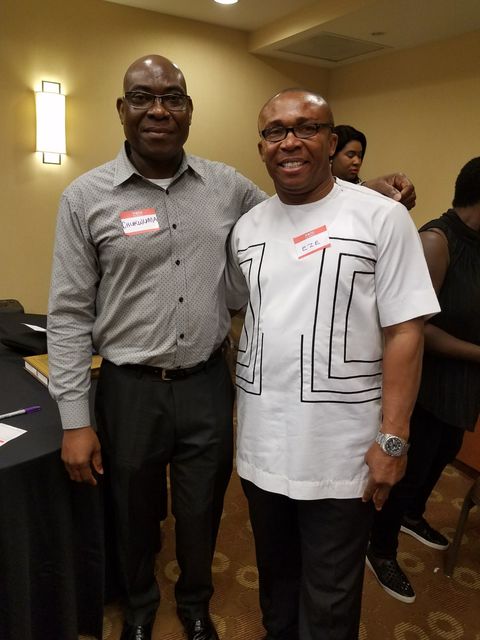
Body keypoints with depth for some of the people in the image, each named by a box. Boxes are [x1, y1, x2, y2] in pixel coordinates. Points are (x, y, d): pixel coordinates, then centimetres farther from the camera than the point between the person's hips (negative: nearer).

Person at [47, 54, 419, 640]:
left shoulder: (227, 186, 0)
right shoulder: (86, 197, -7)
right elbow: (69, 315, -6)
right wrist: (75, 421, -8)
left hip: (207, 384, 2)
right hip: (129, 390, -1)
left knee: (202, 513, 20)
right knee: (134, 516, 20)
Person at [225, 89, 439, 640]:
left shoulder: (382, 218, -10)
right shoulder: (247, 227, 5)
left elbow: (404, 332, -10)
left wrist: (392, 438, -13)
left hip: (341, 449, -4)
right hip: (260, 443, 5)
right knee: (274, 572, 26)